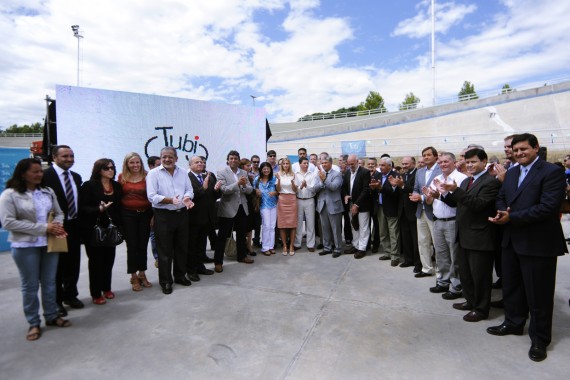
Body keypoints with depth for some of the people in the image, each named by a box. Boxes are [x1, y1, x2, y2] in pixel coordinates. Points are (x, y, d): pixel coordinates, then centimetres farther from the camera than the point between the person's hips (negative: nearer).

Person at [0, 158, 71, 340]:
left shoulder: (48, 191, 4)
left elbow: (59, 213, 11)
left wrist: (57, 225, -12)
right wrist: (43, 228, -20)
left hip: (49, 243, 4)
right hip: (25, 246, -4)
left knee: (50, 282, 13)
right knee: (30, 285, 9)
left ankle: (52, 316, 29)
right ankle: (33, 323, 23)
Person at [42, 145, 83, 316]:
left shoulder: (76, 177, 11)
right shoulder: (46, 175, -11)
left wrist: (80, 223, 6)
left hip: (74, 226, 6)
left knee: (73, 264, 15)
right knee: (57, 265, 7)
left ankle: (70, 295, 32)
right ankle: (56, 300, 23)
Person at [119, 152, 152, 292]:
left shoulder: (147, 177, -2)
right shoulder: (122, 177, 1)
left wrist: (153, 215, -4)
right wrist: (118, 216, -4)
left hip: (145, 214, 0)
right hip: (128, 215, 0)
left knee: (143, 245, 10)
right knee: (132, 246, 6)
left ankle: (142, 274, 27)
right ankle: (134, 277, 20)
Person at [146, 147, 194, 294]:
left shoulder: (183, 173, 9)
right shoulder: (153, 173, -5)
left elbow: (189, 190, 6)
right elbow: (152, 196, -14)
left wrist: (187, 198, -17)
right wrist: (170, 200, -27)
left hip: (182, 214, 5)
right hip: (163, 216, -4)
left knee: (182, 247, 14)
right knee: (165, 250, 5)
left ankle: (180, 275, 31)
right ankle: (165, 281, 19)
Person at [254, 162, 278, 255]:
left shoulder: (273, 179, 3)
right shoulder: (257, 180, 0)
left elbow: (278, 190, 5)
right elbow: (255, 192, 4)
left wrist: (275, 192, -16)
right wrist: (257, 193, -18)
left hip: (274, 204, 2)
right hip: (264, 205, -2)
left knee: (272, 226, 7)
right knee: (266, 226, -6)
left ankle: (271, 246, 17)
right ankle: (265, 247, 4)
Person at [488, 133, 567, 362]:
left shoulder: (552, 172, -12)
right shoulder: (511, 173, 12)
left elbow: (548, 206, -21)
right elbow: (501, 197, 13)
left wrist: (512, 217, -22)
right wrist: (502, 212, -9)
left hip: (538, 244, -7)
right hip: (511, 240, 7)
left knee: (538, 294, 6)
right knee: (511, 286, 19)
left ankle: (539, 339, 24)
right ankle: (513, 323, 38)